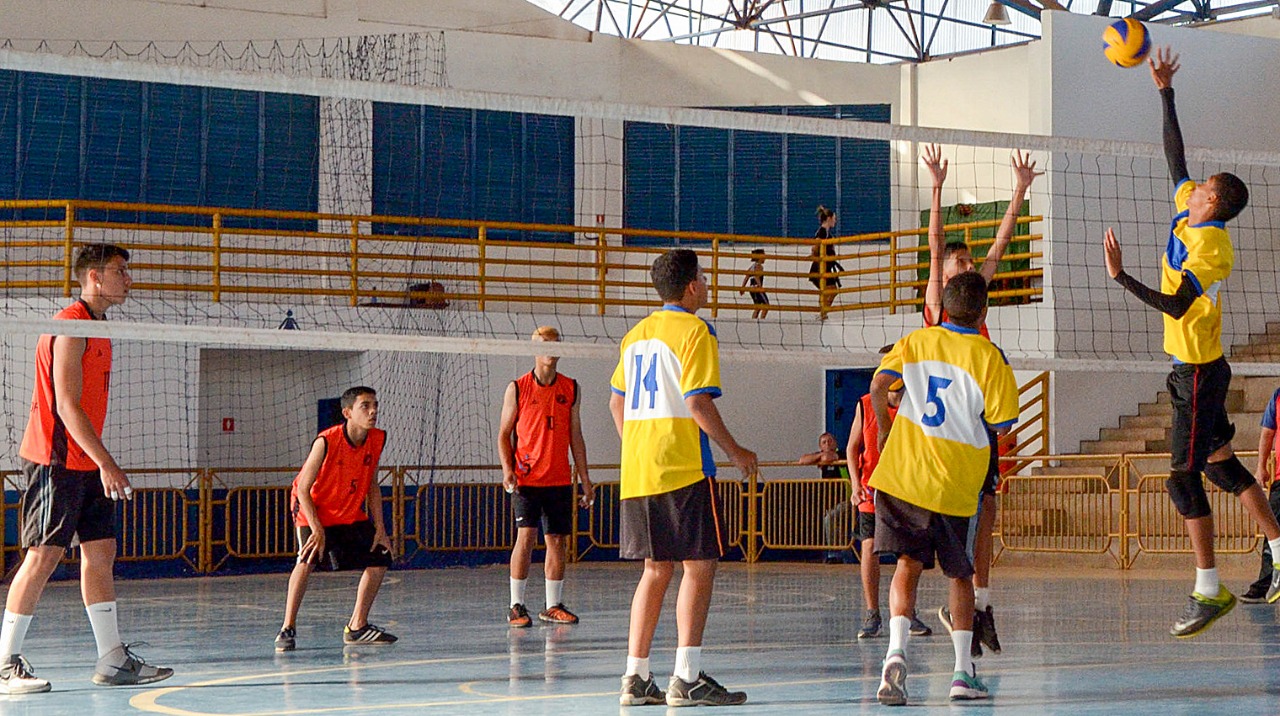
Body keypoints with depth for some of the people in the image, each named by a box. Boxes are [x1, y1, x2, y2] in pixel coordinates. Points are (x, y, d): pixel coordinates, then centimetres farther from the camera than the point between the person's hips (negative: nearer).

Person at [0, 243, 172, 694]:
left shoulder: (96, 329, 18)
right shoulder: (71, 327, -12)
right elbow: (66, 406, -18)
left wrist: (101, 464, 17)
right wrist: (106, 464, -21)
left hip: (85, 463, 10)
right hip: (55, 460, -10)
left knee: (101, 551, 7)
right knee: (44, 555, -9)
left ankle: (113, 661, 9)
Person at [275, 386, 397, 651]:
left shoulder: (376, 440, -11)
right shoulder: (326, 441, -28)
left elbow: (372, 485, 2)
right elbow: (303, 488, -23)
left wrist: (379, 528, -3)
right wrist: (317, 529, -28)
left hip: (351, 514, 6)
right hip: (314, 510, -6)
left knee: (380, 560, 3)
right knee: (307, 559, -28)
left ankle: (357, 627, 17)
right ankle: (287, 629, -21)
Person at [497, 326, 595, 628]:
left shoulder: (570, 388, 9)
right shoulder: (517, 388, 1)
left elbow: (575, 436, 14)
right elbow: (504, 434, 3)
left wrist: (584, 478, 11)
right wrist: (507, 469, -12)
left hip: (560, 479, 4)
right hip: (526, 479, -3)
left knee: (558, 541, 5)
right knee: (526, 536, -12)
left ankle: (553, 606, 14)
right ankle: (516, 606, -5)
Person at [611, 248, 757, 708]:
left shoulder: (637, 333, 16)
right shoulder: (694, 330, -7)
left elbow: (617, 402, 19)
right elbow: (698, 403, -15)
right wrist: (735, 452, -5)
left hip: (637, 471, 8)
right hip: (684, 469, -8)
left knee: (657, 569, 12)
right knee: (699, 566, -3)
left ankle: (635, 678, 9)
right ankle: (687, 678, -8)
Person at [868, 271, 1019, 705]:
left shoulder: (916, 342, 6)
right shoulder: (989, 356, -5)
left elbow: (878, 385, -2)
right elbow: (1000, 423, -5)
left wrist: (883, 432, 14)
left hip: (904, 472, 2)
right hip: (957, 484, -2)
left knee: (908, 564, 1)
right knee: (960, 575, 12)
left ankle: (896, 652, -22)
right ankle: (963, 672, 12)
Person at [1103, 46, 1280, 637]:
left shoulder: (1211, 249, -20)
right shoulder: (1187, 210, 5)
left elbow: (1176, 305, -28)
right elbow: (1176, 156, 17)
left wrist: (1122, 277, -29)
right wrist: (1165, 92, 16)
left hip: (1198, 372, -10)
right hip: (1194, 368, 10)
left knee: (1185, 477, -10)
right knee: (1221, 465, 14)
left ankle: (1209, 592, -9)